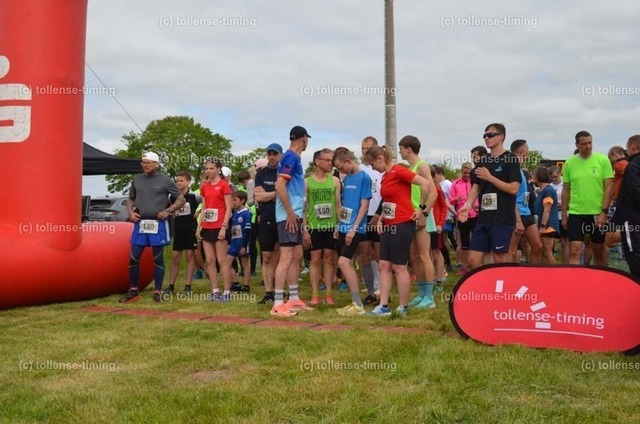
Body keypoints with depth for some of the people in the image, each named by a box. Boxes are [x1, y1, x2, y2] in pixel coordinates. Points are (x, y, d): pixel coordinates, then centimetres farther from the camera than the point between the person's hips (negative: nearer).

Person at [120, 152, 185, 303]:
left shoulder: (166, 180, -2)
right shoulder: (137, 179, 10)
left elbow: (181, 199, 2)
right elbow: (130, 199, 21)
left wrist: (167, 211, -10)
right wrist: (131, 212, 3)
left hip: (158, 224, -4)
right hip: (140, 223, 4)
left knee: (158, 259, 4)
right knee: (134, 258, 4)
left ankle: (157, 292, 10)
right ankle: (133, 291, 17)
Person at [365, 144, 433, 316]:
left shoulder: (398, 171, -13)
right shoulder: (385, 177, 13)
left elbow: (425, 183, -19)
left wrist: (422, 208, -13)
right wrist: (381, 219, 7)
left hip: (402, 225, -9)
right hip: (388, 226, 9)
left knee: (399, 267, -2)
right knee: (384, 265, 7)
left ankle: (404, 307, 9)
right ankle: (383, 306, 10)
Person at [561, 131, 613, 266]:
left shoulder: (603, 160, -2)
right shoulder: (569, 163, 3)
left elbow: (609, 187, -3)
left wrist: (604, 212, -11)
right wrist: (564, 215, 6)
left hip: (598, 213, 0)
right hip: (575, 213, 0)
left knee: (599, 251, 12)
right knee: (574, 252, -7)